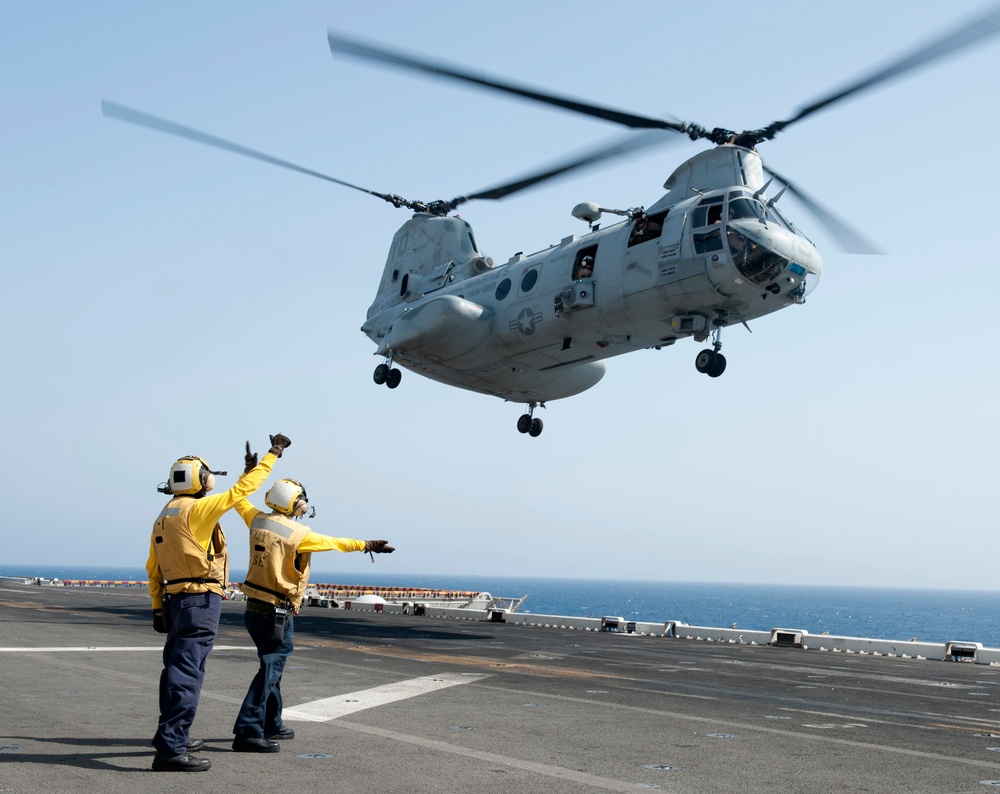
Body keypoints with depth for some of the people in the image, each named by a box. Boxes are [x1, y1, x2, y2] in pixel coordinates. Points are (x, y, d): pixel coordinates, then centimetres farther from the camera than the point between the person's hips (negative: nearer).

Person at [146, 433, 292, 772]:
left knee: (176, 667, 20)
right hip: (201, 601, -10)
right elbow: (241, 490, -9)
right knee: (187, 673, -11)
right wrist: (273, 454, -1)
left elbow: (153, 569, 15)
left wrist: (157, 607, 19)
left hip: (175, 600, 10)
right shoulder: (197, 509, -12)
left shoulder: (163, 517, 14)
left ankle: (171, 735, 33)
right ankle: (171, 748, -14)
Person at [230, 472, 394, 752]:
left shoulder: (258, 521, 2)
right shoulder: (298, 534, -15)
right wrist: (367, 545, 11)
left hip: (254, 609, 8)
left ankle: (271, 725, 31)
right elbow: (335, 543, -3)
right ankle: (248, 732, -12)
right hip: (276, 614, -8)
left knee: (271, 666, 20)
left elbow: (240, 501, 22)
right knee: (270, 669, -7)